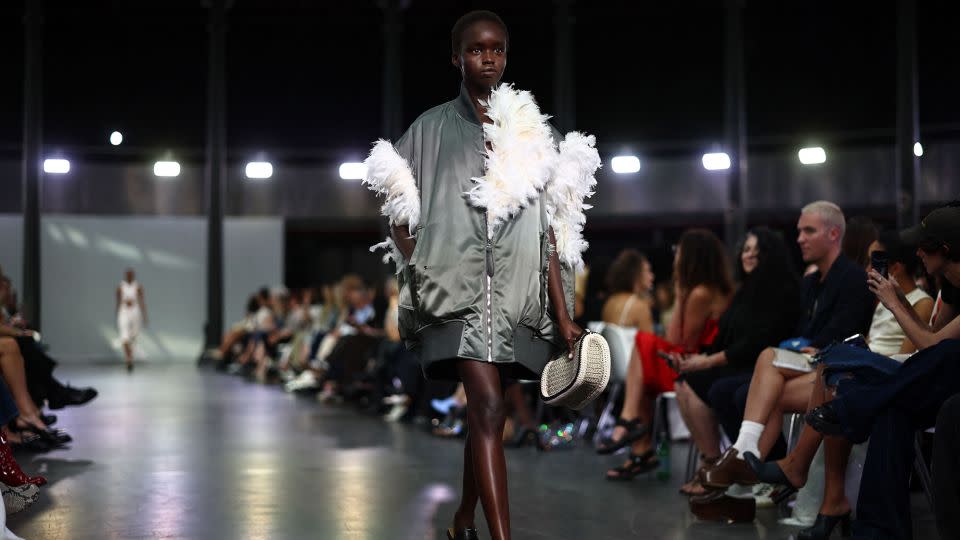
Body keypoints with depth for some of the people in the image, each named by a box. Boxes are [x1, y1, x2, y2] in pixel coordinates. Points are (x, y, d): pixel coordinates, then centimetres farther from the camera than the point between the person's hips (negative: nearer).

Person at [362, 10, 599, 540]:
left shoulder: (530, 133, 11)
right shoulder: (430, 129, 6)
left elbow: (549, 232, 6)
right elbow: (402, 219, 10)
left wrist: (563, 315, 1)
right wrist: (420, 273, -4)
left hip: (515, 292, 3)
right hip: (457, 288, -3)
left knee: (482, 411, 11)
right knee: (488, 407, -17)